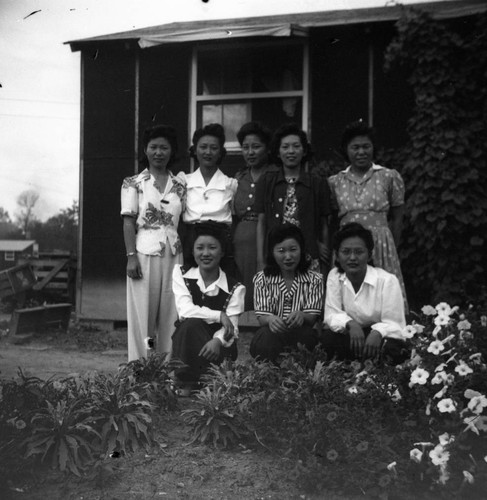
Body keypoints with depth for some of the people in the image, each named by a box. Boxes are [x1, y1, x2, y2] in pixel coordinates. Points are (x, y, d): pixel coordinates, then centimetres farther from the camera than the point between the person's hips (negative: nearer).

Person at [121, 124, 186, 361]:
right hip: (145, 254, -3)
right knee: (142, 313, 0)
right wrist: (131, 256, -11)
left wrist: (187, 257, 4)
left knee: (170, 315, 4)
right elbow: (128, 222, -2)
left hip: (173, 255, 3)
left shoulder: (179, 185, 11)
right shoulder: (134, 184, 2)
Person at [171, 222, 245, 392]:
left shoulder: (234, 288, -3)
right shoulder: (181, 274, 1)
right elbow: (185, 310, -14)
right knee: (192, 324, -32)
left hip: (219, 347, -1)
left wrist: (218, 341, -36)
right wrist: (219, 315, -20)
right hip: (186, 341, 1)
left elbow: (232, 328, -14)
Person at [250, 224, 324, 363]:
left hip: (301, 336, 1)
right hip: (272, 334, 0)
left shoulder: (314, 279, 7)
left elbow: (312, 317, -3)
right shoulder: (262, 279, 7)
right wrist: (270, 319, -29)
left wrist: (301, 316, -29)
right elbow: (262, 316, -2)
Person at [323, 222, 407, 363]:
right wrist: (350, 324, -28)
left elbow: (393, 324, -16)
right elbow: (332, 314, -5)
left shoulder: (387, 280, -13)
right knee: (328, 339, -28)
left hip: (382, 337, -2)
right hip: (352, 334, 3)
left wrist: (377, 333, -40)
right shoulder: (334, 276, -1)